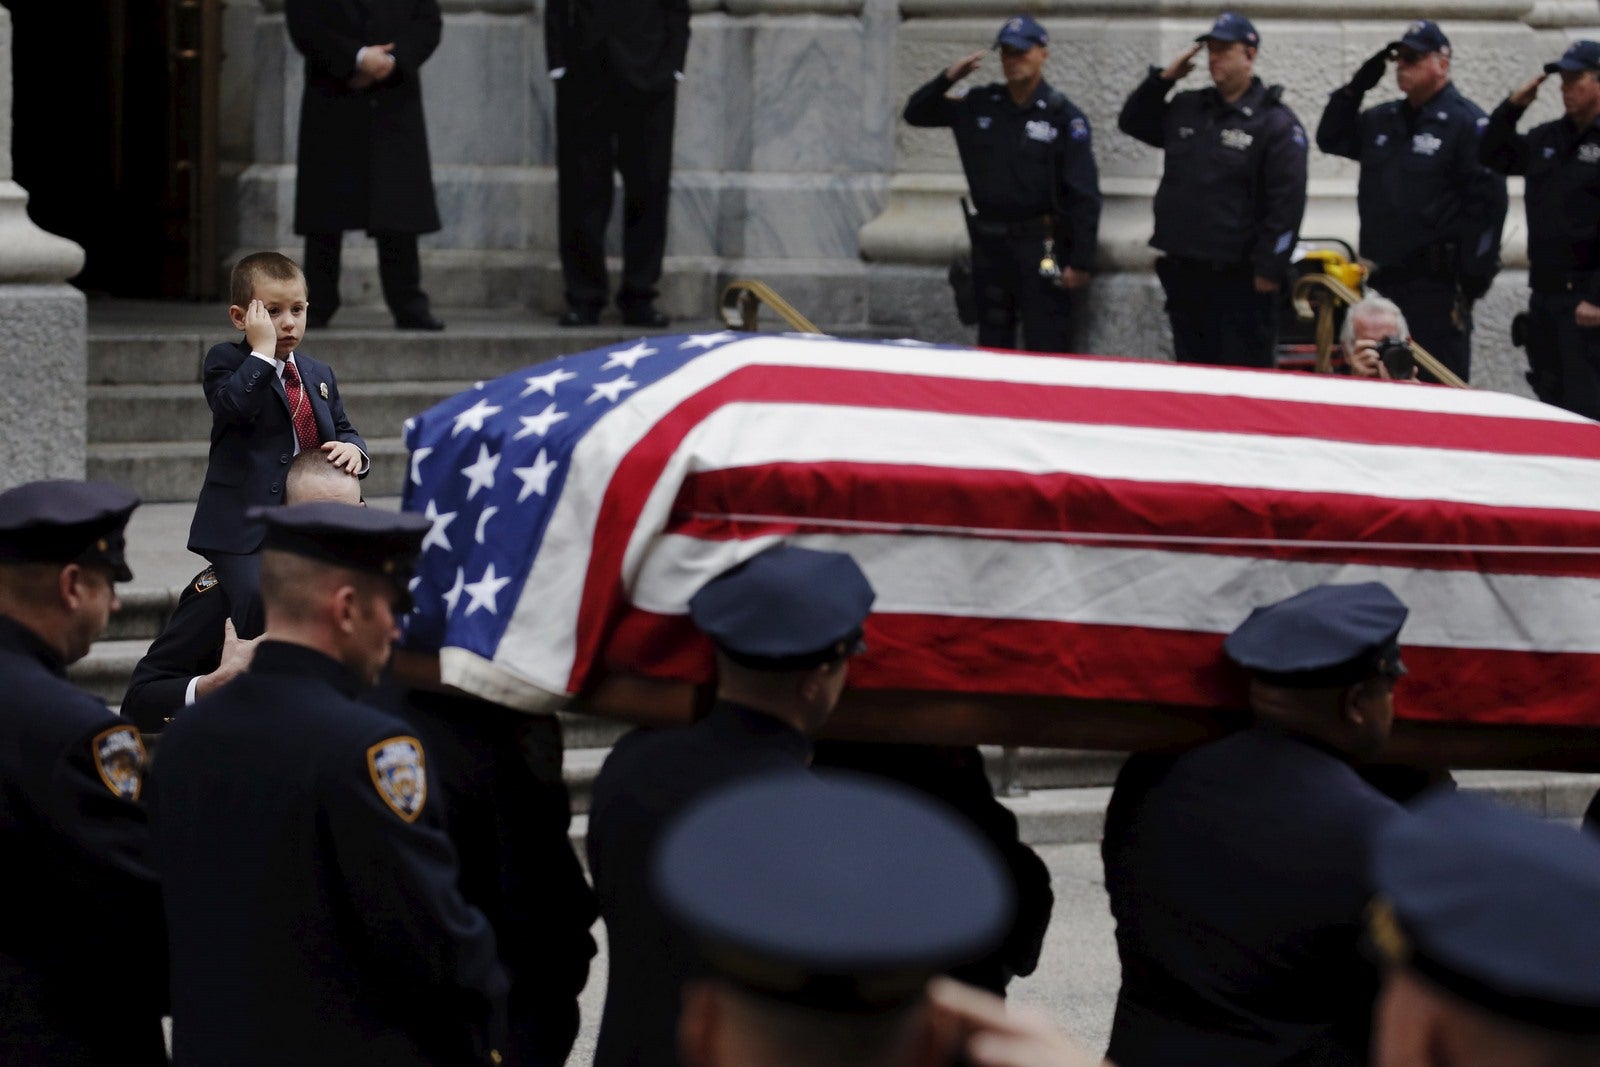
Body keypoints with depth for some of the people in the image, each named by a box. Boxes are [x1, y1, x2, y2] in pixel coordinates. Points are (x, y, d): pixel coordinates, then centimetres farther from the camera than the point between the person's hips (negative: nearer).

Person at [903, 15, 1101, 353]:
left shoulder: (1064, 117, -7)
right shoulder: (979, 105, 7)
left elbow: (1085, 195, -9)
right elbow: (916, 113, 15)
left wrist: (1081, 262, -13)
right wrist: (947, 78, -4)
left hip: (1040, 245, -5)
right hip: (989, 244, 5)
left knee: (1047, 350, -7)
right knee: (992, 346, 13)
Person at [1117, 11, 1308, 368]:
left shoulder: (1276, 122, -8)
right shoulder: (1187, 108, 13)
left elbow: (1287, 202, -13)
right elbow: (1132, 122, 26)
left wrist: (1268, 270, -16)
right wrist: (1162, 80, 10)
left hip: (1238, 281, -7)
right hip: (1183, 272, 7)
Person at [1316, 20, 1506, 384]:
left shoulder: (1467, 122, -8)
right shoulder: (1382, 120, 16)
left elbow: (1487, 200, -12)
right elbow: (1331, 139, 24)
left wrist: (1475, 275, -15)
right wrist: (1357, 88, 10)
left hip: (1435, 284, -8)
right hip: (1385, 278, 8)